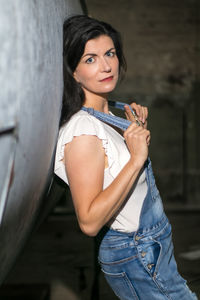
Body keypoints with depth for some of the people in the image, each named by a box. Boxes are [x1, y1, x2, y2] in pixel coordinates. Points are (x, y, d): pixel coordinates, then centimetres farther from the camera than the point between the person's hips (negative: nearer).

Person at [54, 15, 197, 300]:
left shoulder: (107, 116, 3)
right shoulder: (83, 131, -25)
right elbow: (89, 222, -30)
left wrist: (138, 128, 3)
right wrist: (136, 159, -32)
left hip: (154, 246, 9)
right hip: (137, 258, -9)